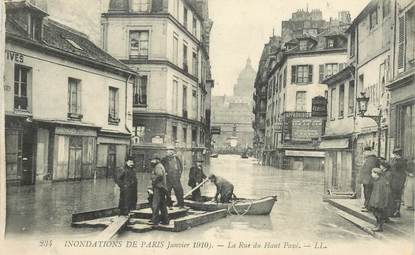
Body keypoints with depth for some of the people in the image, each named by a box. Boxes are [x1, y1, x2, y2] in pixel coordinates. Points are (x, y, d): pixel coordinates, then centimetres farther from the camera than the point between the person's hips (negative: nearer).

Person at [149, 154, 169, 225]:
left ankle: (155, 221, -8)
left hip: (158, 188, -11)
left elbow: (159, 175, -27)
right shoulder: (160, 166, 22)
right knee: (162, 205, 12)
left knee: (155, 205, -8)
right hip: (162, 188, 11)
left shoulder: (158, 166, -10)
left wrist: (154, 181, -17)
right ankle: (165, 220, 16)